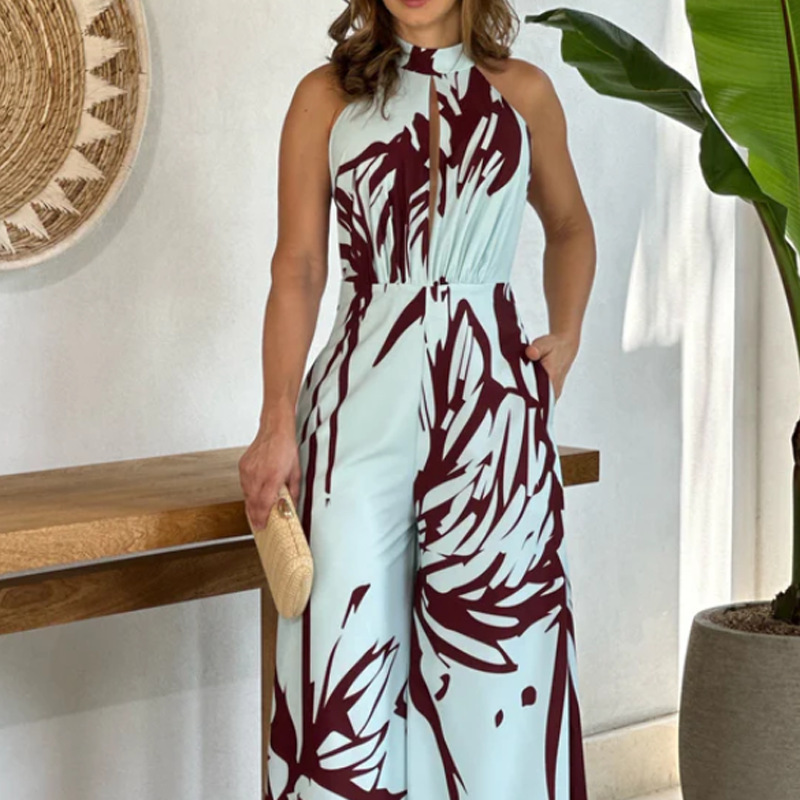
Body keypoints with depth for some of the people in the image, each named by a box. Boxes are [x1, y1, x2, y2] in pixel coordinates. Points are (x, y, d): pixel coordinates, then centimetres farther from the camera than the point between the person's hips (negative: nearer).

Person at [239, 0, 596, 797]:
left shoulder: (524, 91, 8)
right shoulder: (326, 95, 5)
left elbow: (570, 227, 24)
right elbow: (297, 270, 0)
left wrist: (567, 335, 9)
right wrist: (277, 422, -8)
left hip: (490, 399, 1)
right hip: (362, 400, -1)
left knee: (490, 643, 2)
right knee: (346, 646, -3)